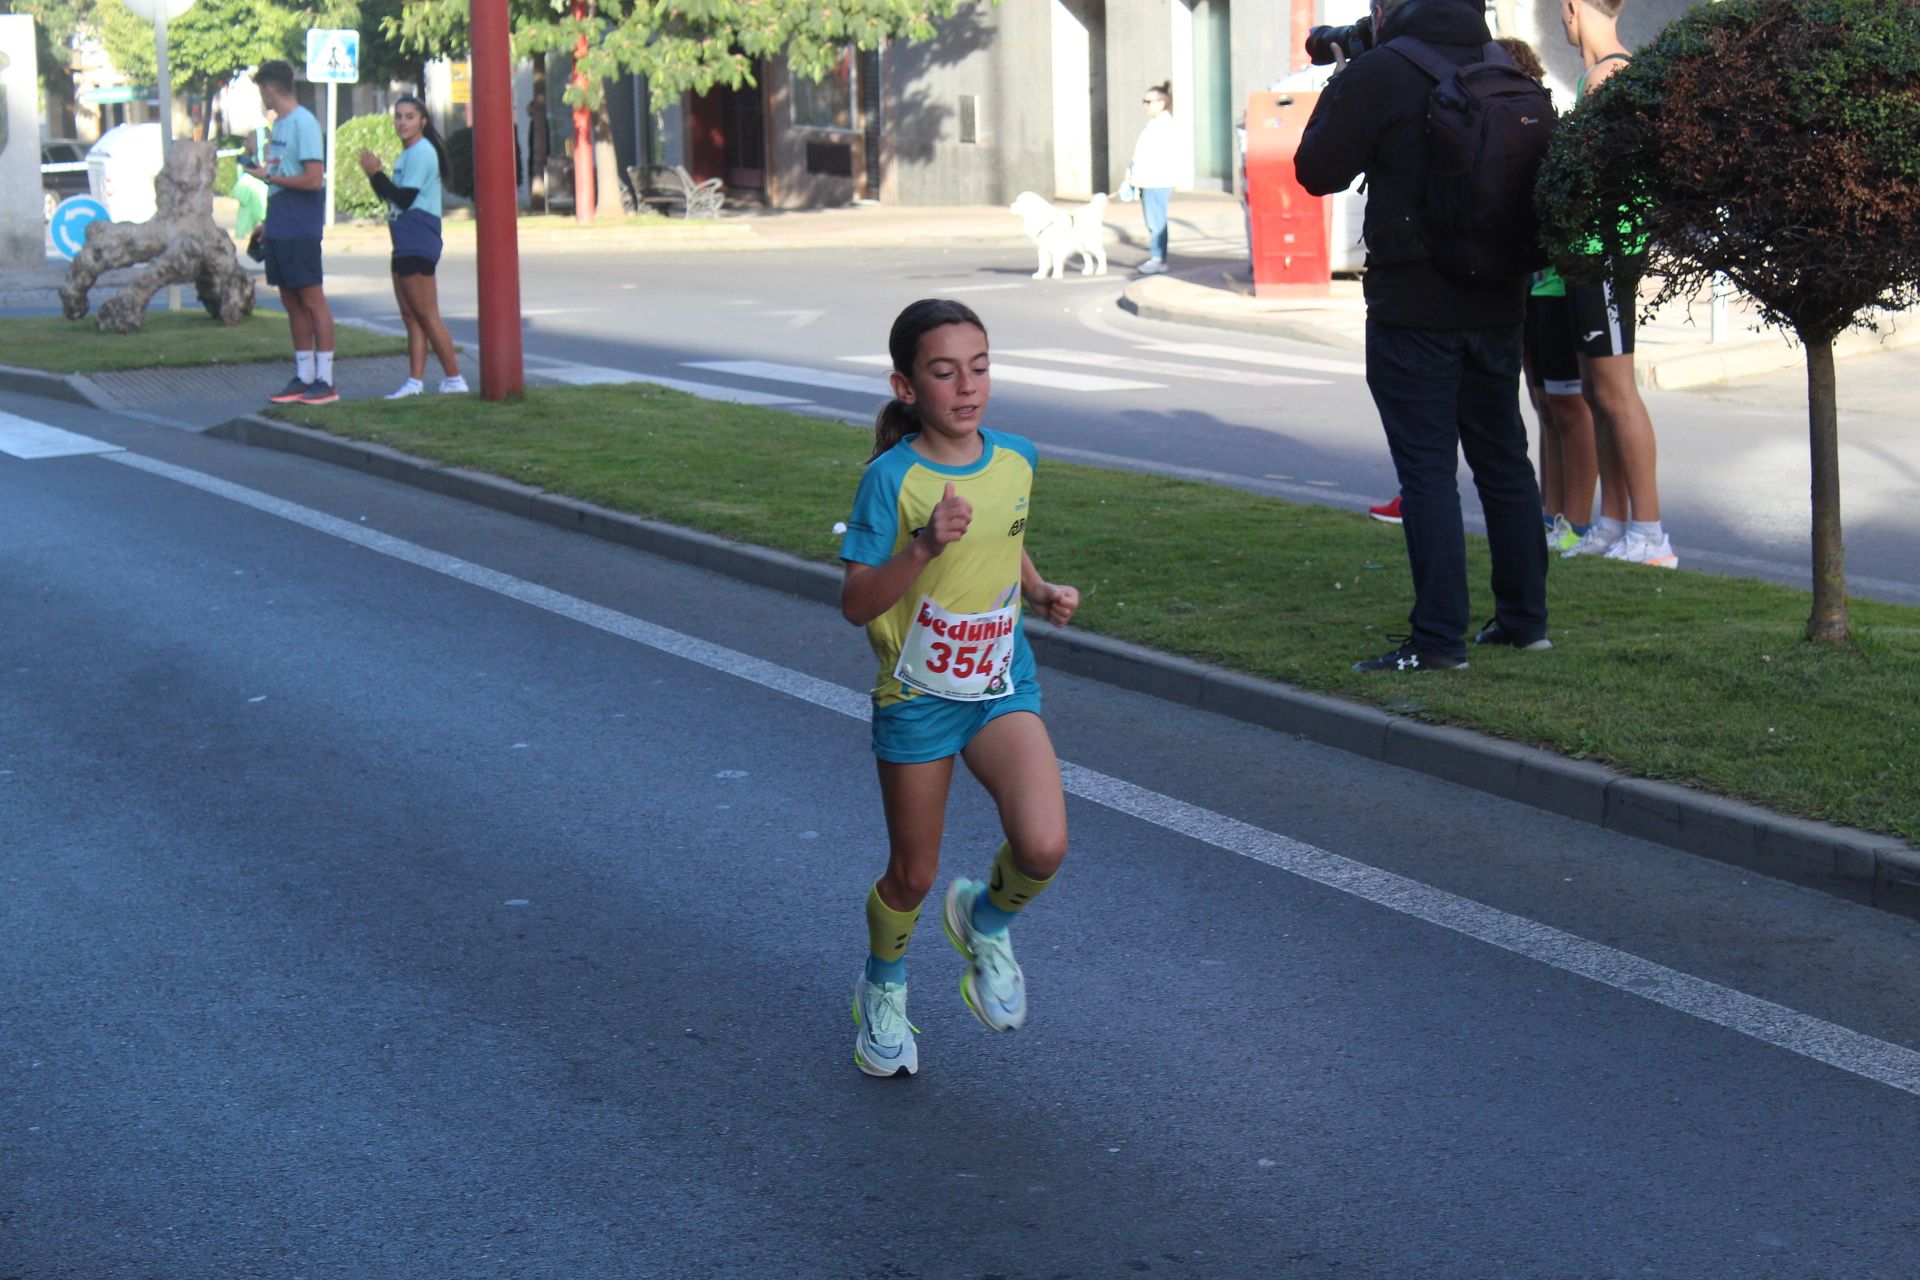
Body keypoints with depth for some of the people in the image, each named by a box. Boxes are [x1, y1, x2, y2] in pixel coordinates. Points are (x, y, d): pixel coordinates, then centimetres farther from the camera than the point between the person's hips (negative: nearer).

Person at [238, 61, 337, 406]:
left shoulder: (303, 123, -12)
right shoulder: (279, 124, 16)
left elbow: (313, 179, -19)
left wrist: (269, 176, -12)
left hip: (300, 230, -9)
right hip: (279, 229, 9)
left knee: (312, 300, -5)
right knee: (292, 302, 10)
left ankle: (325, 381, -2)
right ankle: (303, 378, 14)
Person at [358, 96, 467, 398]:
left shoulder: (421, 153, -13)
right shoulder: (407, 154, 19)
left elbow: (404, 198, -18)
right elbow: (390, 198, 20)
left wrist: (376, 172, -13)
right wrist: (374, 175, 5)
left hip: (419, 244, -10)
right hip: (405, 245, 10)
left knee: (426, 316, -8)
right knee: (410, 316, 7)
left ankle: (453, 379, -3)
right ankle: (414, 382, 6)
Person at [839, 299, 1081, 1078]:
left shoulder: (1016, 459, -2)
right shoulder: (892, 479, -17)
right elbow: (856, 604, -19)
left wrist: (1041, 592, 0)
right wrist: (922, 548, -33)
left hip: (1002, 687, 3)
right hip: (916, 698, -3)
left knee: (1044, 846, -19)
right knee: (912, 876, 11)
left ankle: (986, 921, 16)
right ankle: (883, 991, 41)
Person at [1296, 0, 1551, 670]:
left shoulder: (1379, 73, -13)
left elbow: (1317, 170, -8)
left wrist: (1338, 88, 5)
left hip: (1414, 308, -6)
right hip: (1498, 305, 6)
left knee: (1426, 470, -4)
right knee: (1503, 458, 16)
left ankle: (1438, 639, -7)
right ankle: (1524, 618, 24)